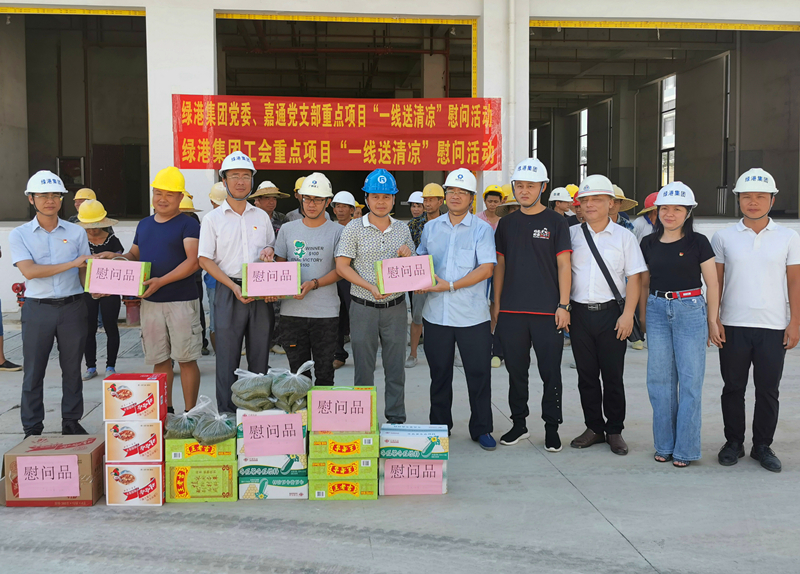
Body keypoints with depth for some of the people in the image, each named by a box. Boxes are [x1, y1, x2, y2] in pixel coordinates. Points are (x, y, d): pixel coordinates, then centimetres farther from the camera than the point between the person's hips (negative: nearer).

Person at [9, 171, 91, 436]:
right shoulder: (19, 234, 2)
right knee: (33, 371, 4)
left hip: (72, 307, 1)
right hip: (37, 308, -1)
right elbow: (29, 271, -12)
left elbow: (85, 270, 10)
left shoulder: (76, 232, 7)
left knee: (72, 369, 8)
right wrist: (71, 264, -17)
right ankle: (32, 429, 14)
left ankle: (71, 422, 20)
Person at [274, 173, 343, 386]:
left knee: (324, 373, 4)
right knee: (297, 372, 9)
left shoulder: (337, 231, 2)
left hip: (326, 313, -2)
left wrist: (313, 284, -18)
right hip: (292, 311, 2)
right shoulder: (287, 229, 10)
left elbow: (340, 270, -3)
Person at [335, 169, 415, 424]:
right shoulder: (354, 228, -3)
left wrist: (407, 257, -9)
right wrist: (371, 287, -18)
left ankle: (396, 419, 16)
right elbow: (341, 266, -8)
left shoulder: (403, 228, 8)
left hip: (395, 307, 3)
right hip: (363, 307, -2)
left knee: (395, 367, 7)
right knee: (364, 368, 6)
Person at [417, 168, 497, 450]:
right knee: (439, 373, 12)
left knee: (479, 373, 2)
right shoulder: (431, 227, 10)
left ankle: (481, 429, 16)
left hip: (473, 316, -3)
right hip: (436, 314, 3)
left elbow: (486, 268, -12)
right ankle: (439, 427, 26)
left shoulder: (482, 229, -2)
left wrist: (450, 285, -17)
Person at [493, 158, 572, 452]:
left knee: (550, 372, 3)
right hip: (512, 311, 3)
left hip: (547, 311, -3)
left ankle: (552, 427, 14)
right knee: (516, 369, 11)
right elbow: (500, 264, 13)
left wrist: (563, 305, -9)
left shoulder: (556, 222, 0)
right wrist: (496, 303, 8)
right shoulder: (506, 223, 10)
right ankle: (519, 424, 23)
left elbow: (563, 265, -3)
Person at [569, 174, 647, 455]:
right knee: (586, 376, 8)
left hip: (611, 313, -2)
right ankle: (594, 427, 21)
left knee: (613, 376, 2)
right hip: (580, 313, 2)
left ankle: (615, 430, 15)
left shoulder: (624, 237, 3)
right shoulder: (571, 234, 8)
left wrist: (628, 314, -9)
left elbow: (634, 277, 0)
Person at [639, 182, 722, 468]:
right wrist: (643, 317, 13)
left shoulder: (698, 242, -3)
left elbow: (712, 284, 0)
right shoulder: (649, 243, 8)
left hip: (690, 310, -3)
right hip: (657, 311, 4)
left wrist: (712, 321, -1)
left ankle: (685, 448, 8)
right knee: (660, 379, 5)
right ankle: (665, 445, 17)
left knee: (690, 380, -1)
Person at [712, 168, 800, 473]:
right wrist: (713, 319, -1)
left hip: (774, 327, 0)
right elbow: (715, 281, 5)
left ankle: (762, 446, 20)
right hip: (733, 325, 0)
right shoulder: (723, 237, 3)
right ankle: (733, 442, 22)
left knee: (768, 390, 7)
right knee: (733, 388, 8)